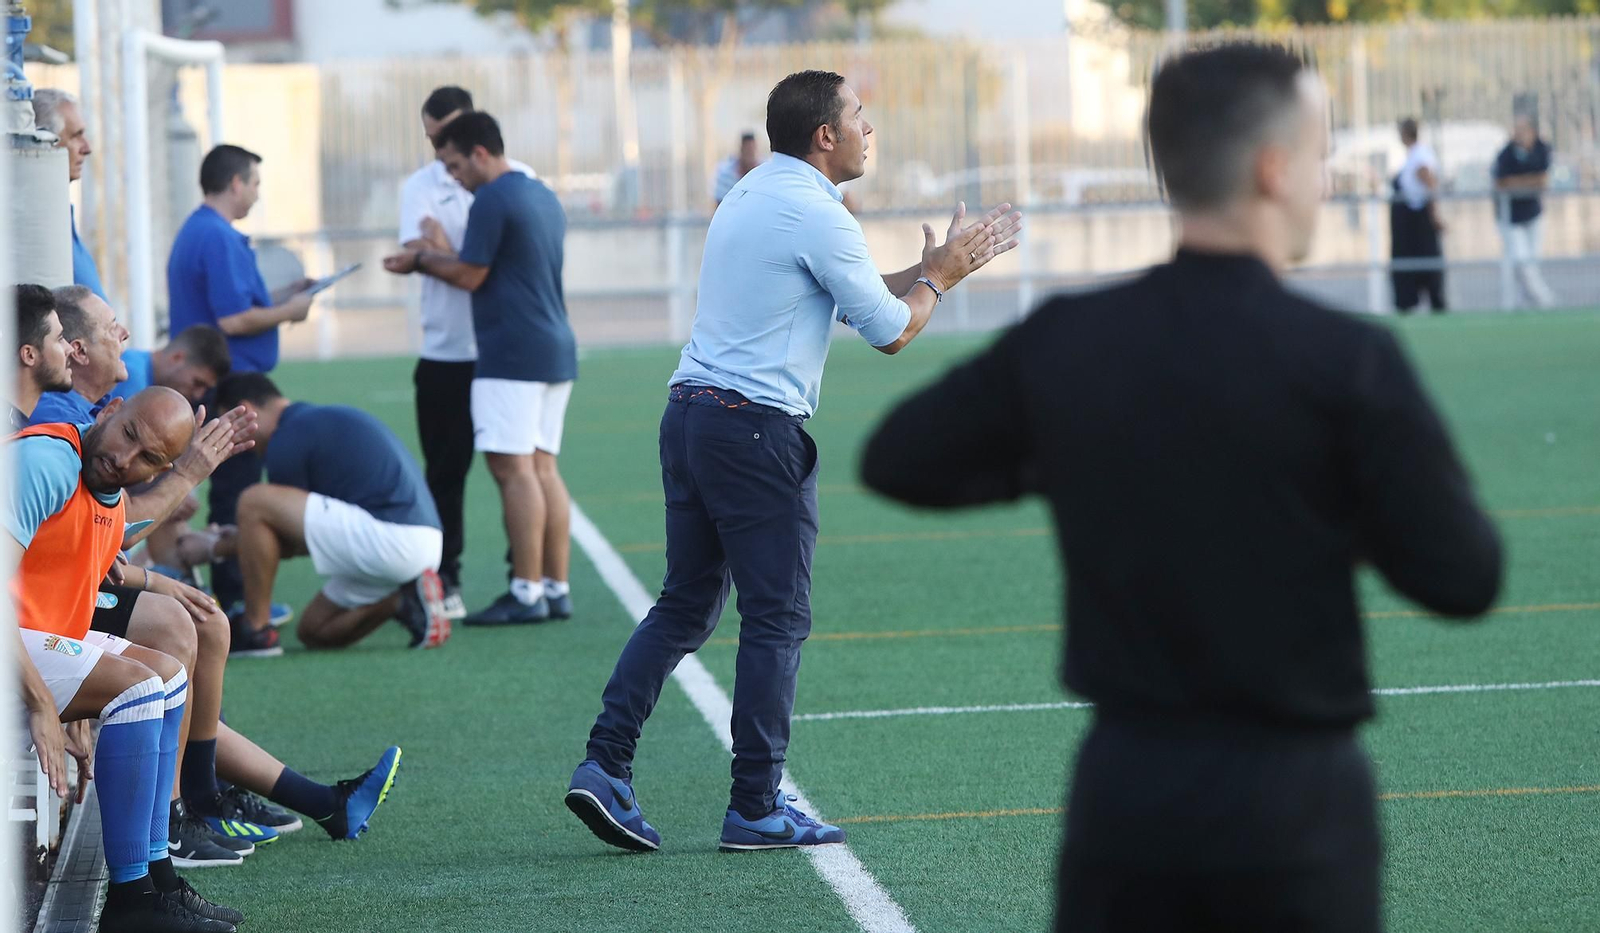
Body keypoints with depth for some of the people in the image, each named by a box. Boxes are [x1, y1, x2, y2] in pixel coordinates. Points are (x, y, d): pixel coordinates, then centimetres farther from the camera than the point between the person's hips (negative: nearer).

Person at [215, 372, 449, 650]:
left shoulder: (288, 438, -5)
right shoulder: (325, 421, 24)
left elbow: (287, 546, 3)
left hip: (387, 537, -10)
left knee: (253, 503, -10)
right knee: (315, 632, 23)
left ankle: (253, 629, -3)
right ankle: (406, 601, 7)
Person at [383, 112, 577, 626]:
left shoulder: (492, 200, -12)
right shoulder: (543, 197, 17)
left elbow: (469, 275, -11)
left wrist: (421, 260, 6)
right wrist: (441, 256, 28)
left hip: (511, 353, -9)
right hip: (555, 350, 9)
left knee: (513, 468, -9)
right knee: (542, 467, 9)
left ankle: (526, 593, -11)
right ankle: (556, 588, 8)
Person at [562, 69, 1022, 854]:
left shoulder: (751, 195, 17)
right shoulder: (816, 215, -12)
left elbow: (854, 294, 25)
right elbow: (891, 332, -6)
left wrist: (931, 268, 23)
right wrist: (937, 278, 10)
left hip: (689, 414, 9)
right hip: (756, 430, -9)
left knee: (684, 607, 13)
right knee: (777, 619, 0)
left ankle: (605, 765, 3)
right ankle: (755, 809, 2)